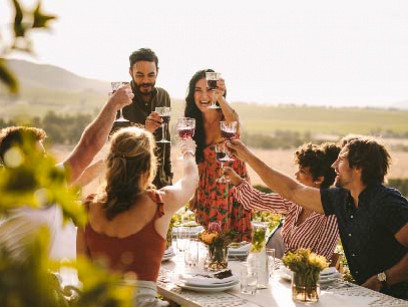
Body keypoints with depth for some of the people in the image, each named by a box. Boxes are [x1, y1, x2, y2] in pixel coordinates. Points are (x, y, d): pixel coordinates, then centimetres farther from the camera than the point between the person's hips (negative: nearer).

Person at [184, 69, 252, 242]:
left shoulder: (227, 117, -13)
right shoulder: (193, 123, -1)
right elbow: (198, 161, 7)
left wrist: (220, 98, -55)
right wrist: (194, 194, 8)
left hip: (233, 186, -3)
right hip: (207, 190, 3)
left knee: (236, 240, 2)